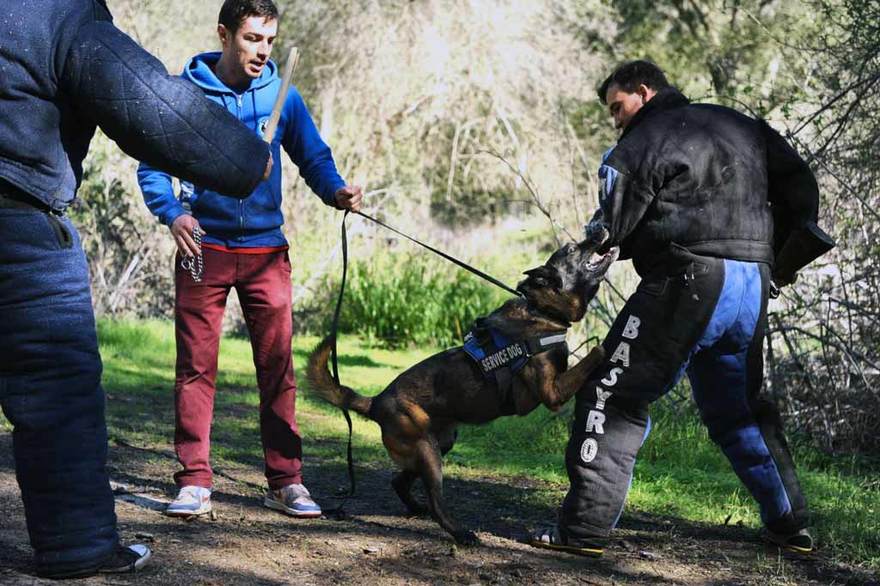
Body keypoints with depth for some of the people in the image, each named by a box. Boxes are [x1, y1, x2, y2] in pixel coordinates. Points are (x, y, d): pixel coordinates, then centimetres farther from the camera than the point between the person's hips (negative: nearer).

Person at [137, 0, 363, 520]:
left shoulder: (282, 96, 4)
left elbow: (313, 157, 7)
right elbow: (152, 165, 0)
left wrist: (335, 190, -14)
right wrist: (173, 212, -17)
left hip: (266, 251, 2)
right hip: (204, 248, -2)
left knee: (278, 366, 2)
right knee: (197, 365, 0)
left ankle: (286, 480, 7)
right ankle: (195, 480, 5)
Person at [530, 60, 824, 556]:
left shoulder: (642, 143, 0)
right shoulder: (743, 127, 19)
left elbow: (609, 235, -5)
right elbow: (800, 187, 17)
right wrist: (776, 254, 21)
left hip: (689, 282, -7)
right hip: (754, 285, 7)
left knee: (615, 396, -3)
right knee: (740, 409, 23)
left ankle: (586, 529, -10)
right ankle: (791, 524, 27)